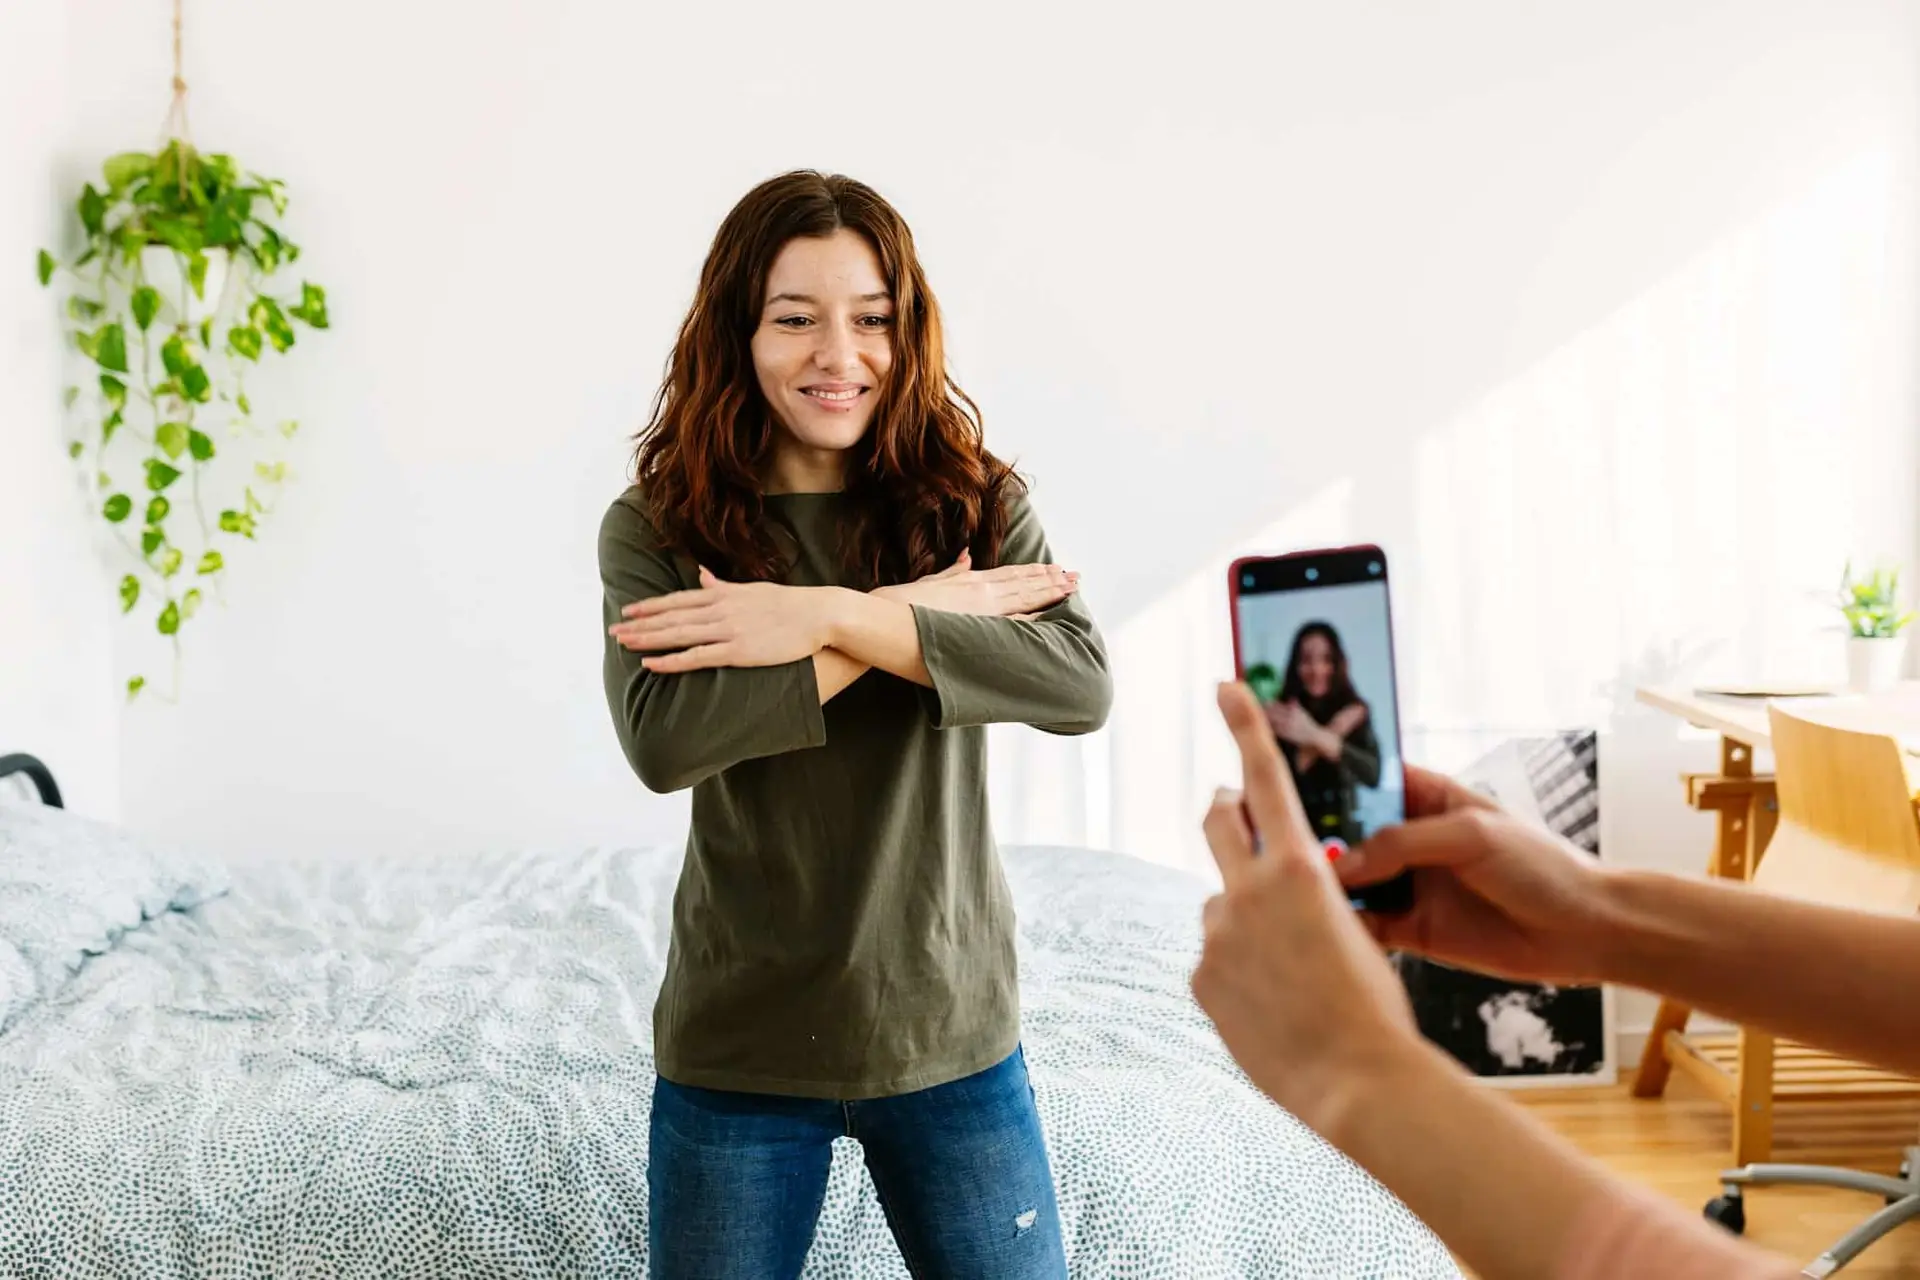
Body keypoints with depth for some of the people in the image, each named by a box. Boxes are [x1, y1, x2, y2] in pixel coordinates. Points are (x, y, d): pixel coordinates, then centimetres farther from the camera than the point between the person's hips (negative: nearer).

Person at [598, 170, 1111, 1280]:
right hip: (739, 1043, -1)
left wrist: (834, 617, -23)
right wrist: (907, 612, -19)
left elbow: (1080, 683, -16)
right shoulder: (656, 528, -5)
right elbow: (662, 738, -22)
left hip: (953, 1027, 1)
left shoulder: (975, 501, -1)